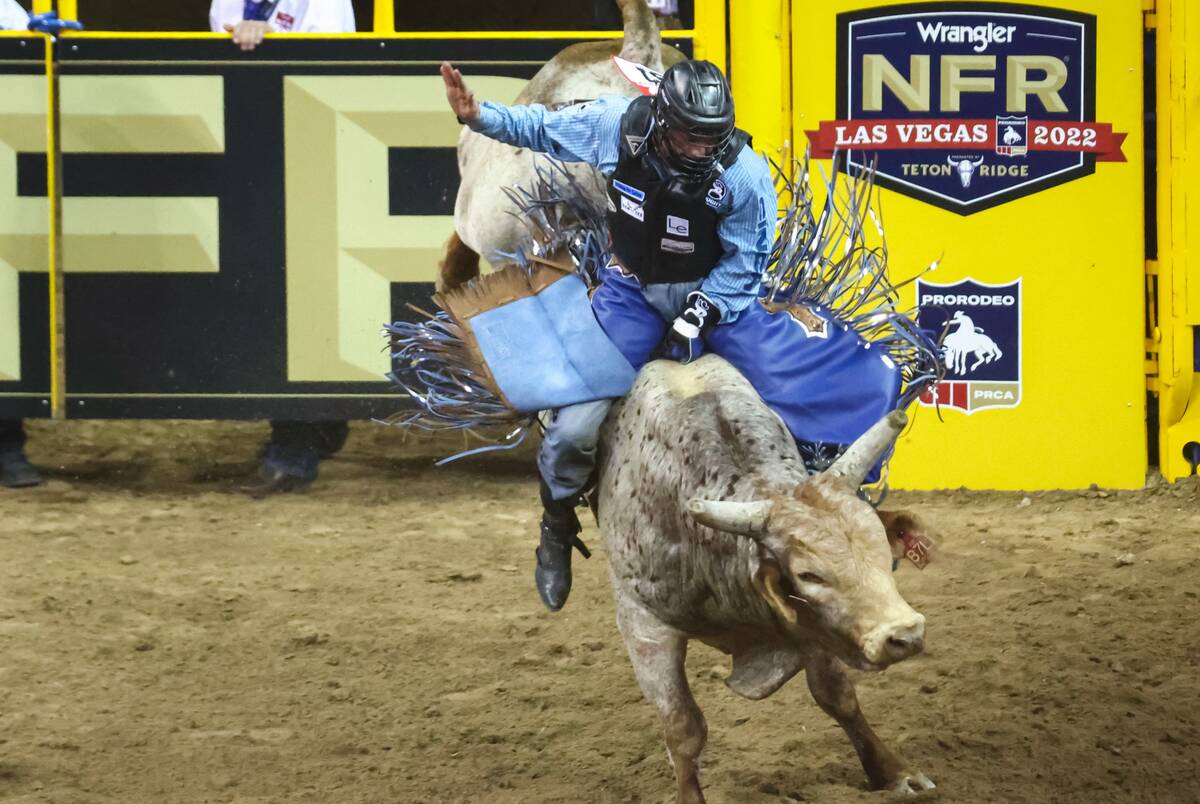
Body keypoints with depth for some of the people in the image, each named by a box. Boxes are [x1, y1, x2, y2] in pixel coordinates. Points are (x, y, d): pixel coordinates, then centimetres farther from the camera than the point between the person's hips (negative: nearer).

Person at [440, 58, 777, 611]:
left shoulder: (744, 174, -24)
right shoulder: (616, 126, -19)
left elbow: (744, 261, -13)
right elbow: (541, 128, 0)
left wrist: (695, 321, -22)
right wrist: (478, 116, -11)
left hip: (715, 290, 0)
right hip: (634, 289, 0)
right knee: (575, 427, -13)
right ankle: (557, 529, 16)